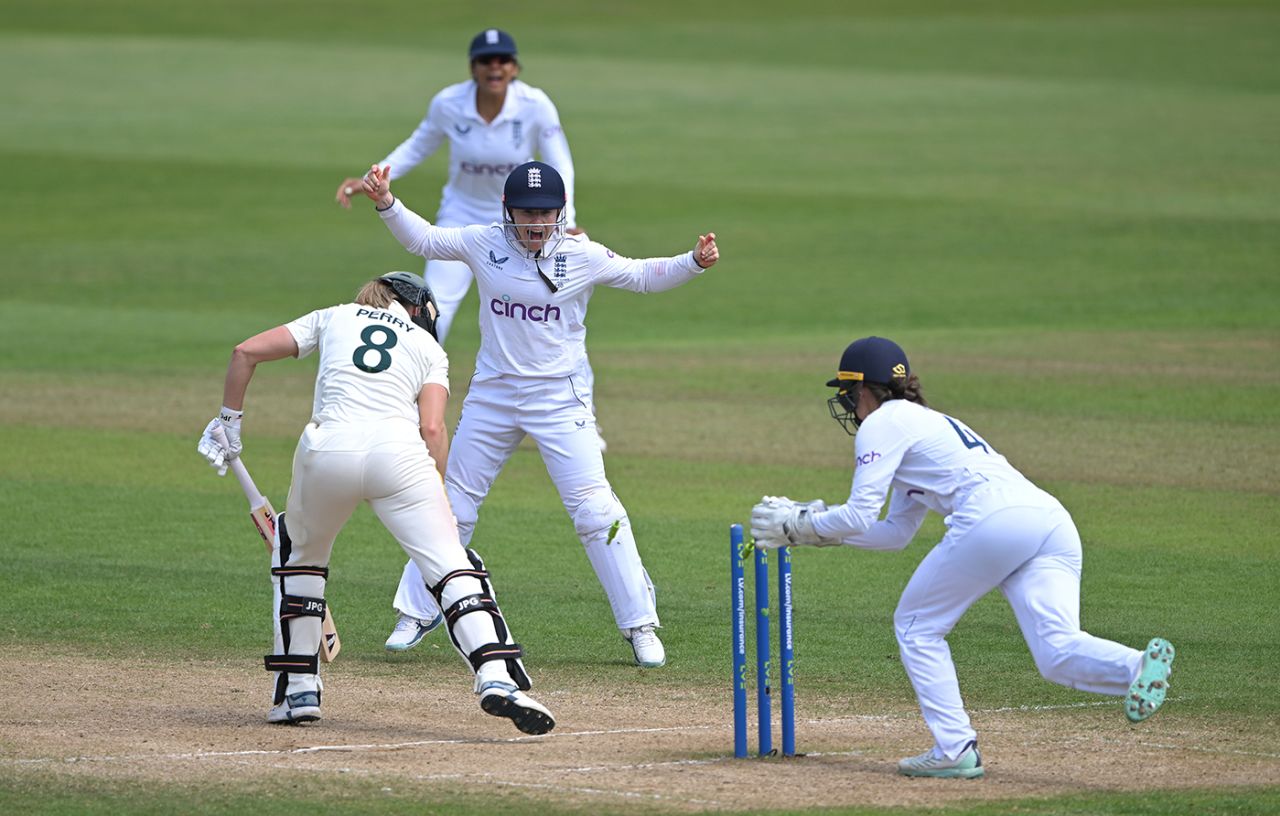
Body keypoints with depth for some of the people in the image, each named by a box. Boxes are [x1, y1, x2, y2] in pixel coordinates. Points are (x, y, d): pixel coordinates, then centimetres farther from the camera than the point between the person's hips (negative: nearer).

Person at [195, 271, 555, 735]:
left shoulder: (334, 318, 28)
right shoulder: (428, 347, 24)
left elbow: (246, 353, 20)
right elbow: (433, 428, 7)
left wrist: (229, 421, 30)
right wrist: (436, 503, 9)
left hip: (328, 451, 2)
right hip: (399, 453, -2)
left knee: (301, 552, 27)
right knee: (452, 568, -4)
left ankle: (298, 691, 22)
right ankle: (498, 678, -26)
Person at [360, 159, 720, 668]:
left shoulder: (582, 257, -8)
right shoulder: (484, 245, -4)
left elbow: (641, 276, 2)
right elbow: (422, 239, 7)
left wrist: (695, 262, -14)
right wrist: (387, 203, -8)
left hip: (559, 399, -3)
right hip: (492, 397, 3)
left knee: (595, 510, -11)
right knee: (451, 504, 10)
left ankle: (640, 625, -5)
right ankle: (418, 614, 25)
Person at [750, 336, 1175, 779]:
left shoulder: (883, 423, 11)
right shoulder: (925, 422, 37)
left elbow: (860, 516, 4)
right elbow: (895, 533, 40)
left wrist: (798, 525, 19)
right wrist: (813, 524, 39)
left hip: (994, 519, -8)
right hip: (1053, 522, 8)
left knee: (916, 626, 12)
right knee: (1059, 654, -7)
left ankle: (955, 748, 3)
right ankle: (1140, 667, -36)